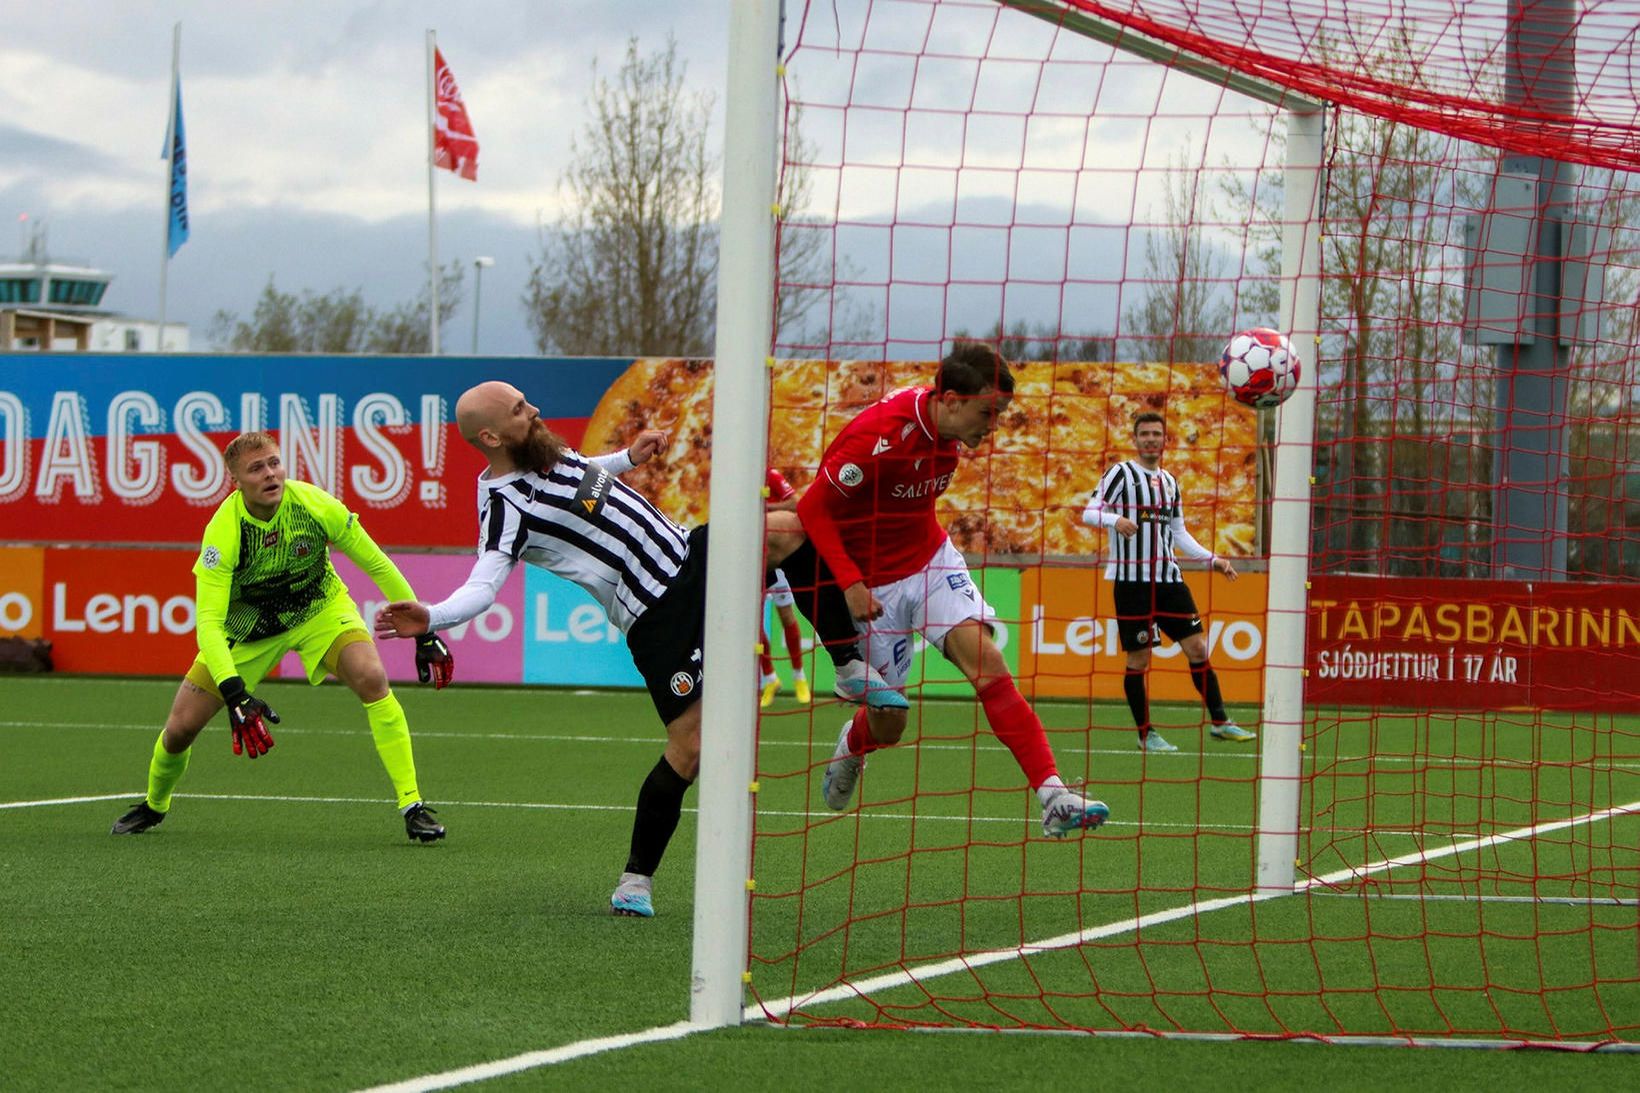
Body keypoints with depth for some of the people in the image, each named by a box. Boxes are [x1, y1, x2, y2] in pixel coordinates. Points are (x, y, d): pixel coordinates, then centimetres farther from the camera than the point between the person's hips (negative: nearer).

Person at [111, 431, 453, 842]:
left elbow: (377, 565, -13)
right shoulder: (223, 534, -31)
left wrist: (424, 634, -11)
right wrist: (235, 695, -48)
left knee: (372, 679, -27)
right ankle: (154, 806, 31)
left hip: (320, 607, 1)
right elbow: (208, 623, -35)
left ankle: (413, 807, -21)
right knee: (181, 727, -3)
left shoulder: (315, 505, -26)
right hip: (246, 625, 0)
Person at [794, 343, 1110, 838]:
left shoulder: (949, 426, -6)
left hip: (932, 560, 5)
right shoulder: (879, 438, -28)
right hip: (873, 586, -5)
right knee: (887, 724, 4)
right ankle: (850, 749, 43)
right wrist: (850, 583, -27)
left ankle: (1053, 796, -25)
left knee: (986, 661, -18)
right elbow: (813, 508, -22)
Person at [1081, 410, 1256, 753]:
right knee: (1138, 658, -3)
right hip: (1131, 579, -6)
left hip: (1168, 577, 6)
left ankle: (1220, 722, 9)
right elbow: (1090, 512, -9)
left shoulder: (1170, 482, 17)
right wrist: (1115, 520, -29)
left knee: (1197, 648, 2)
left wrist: (1212, 559, 19)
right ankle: (1145, 734, 7)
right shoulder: (1121, 473, -1)